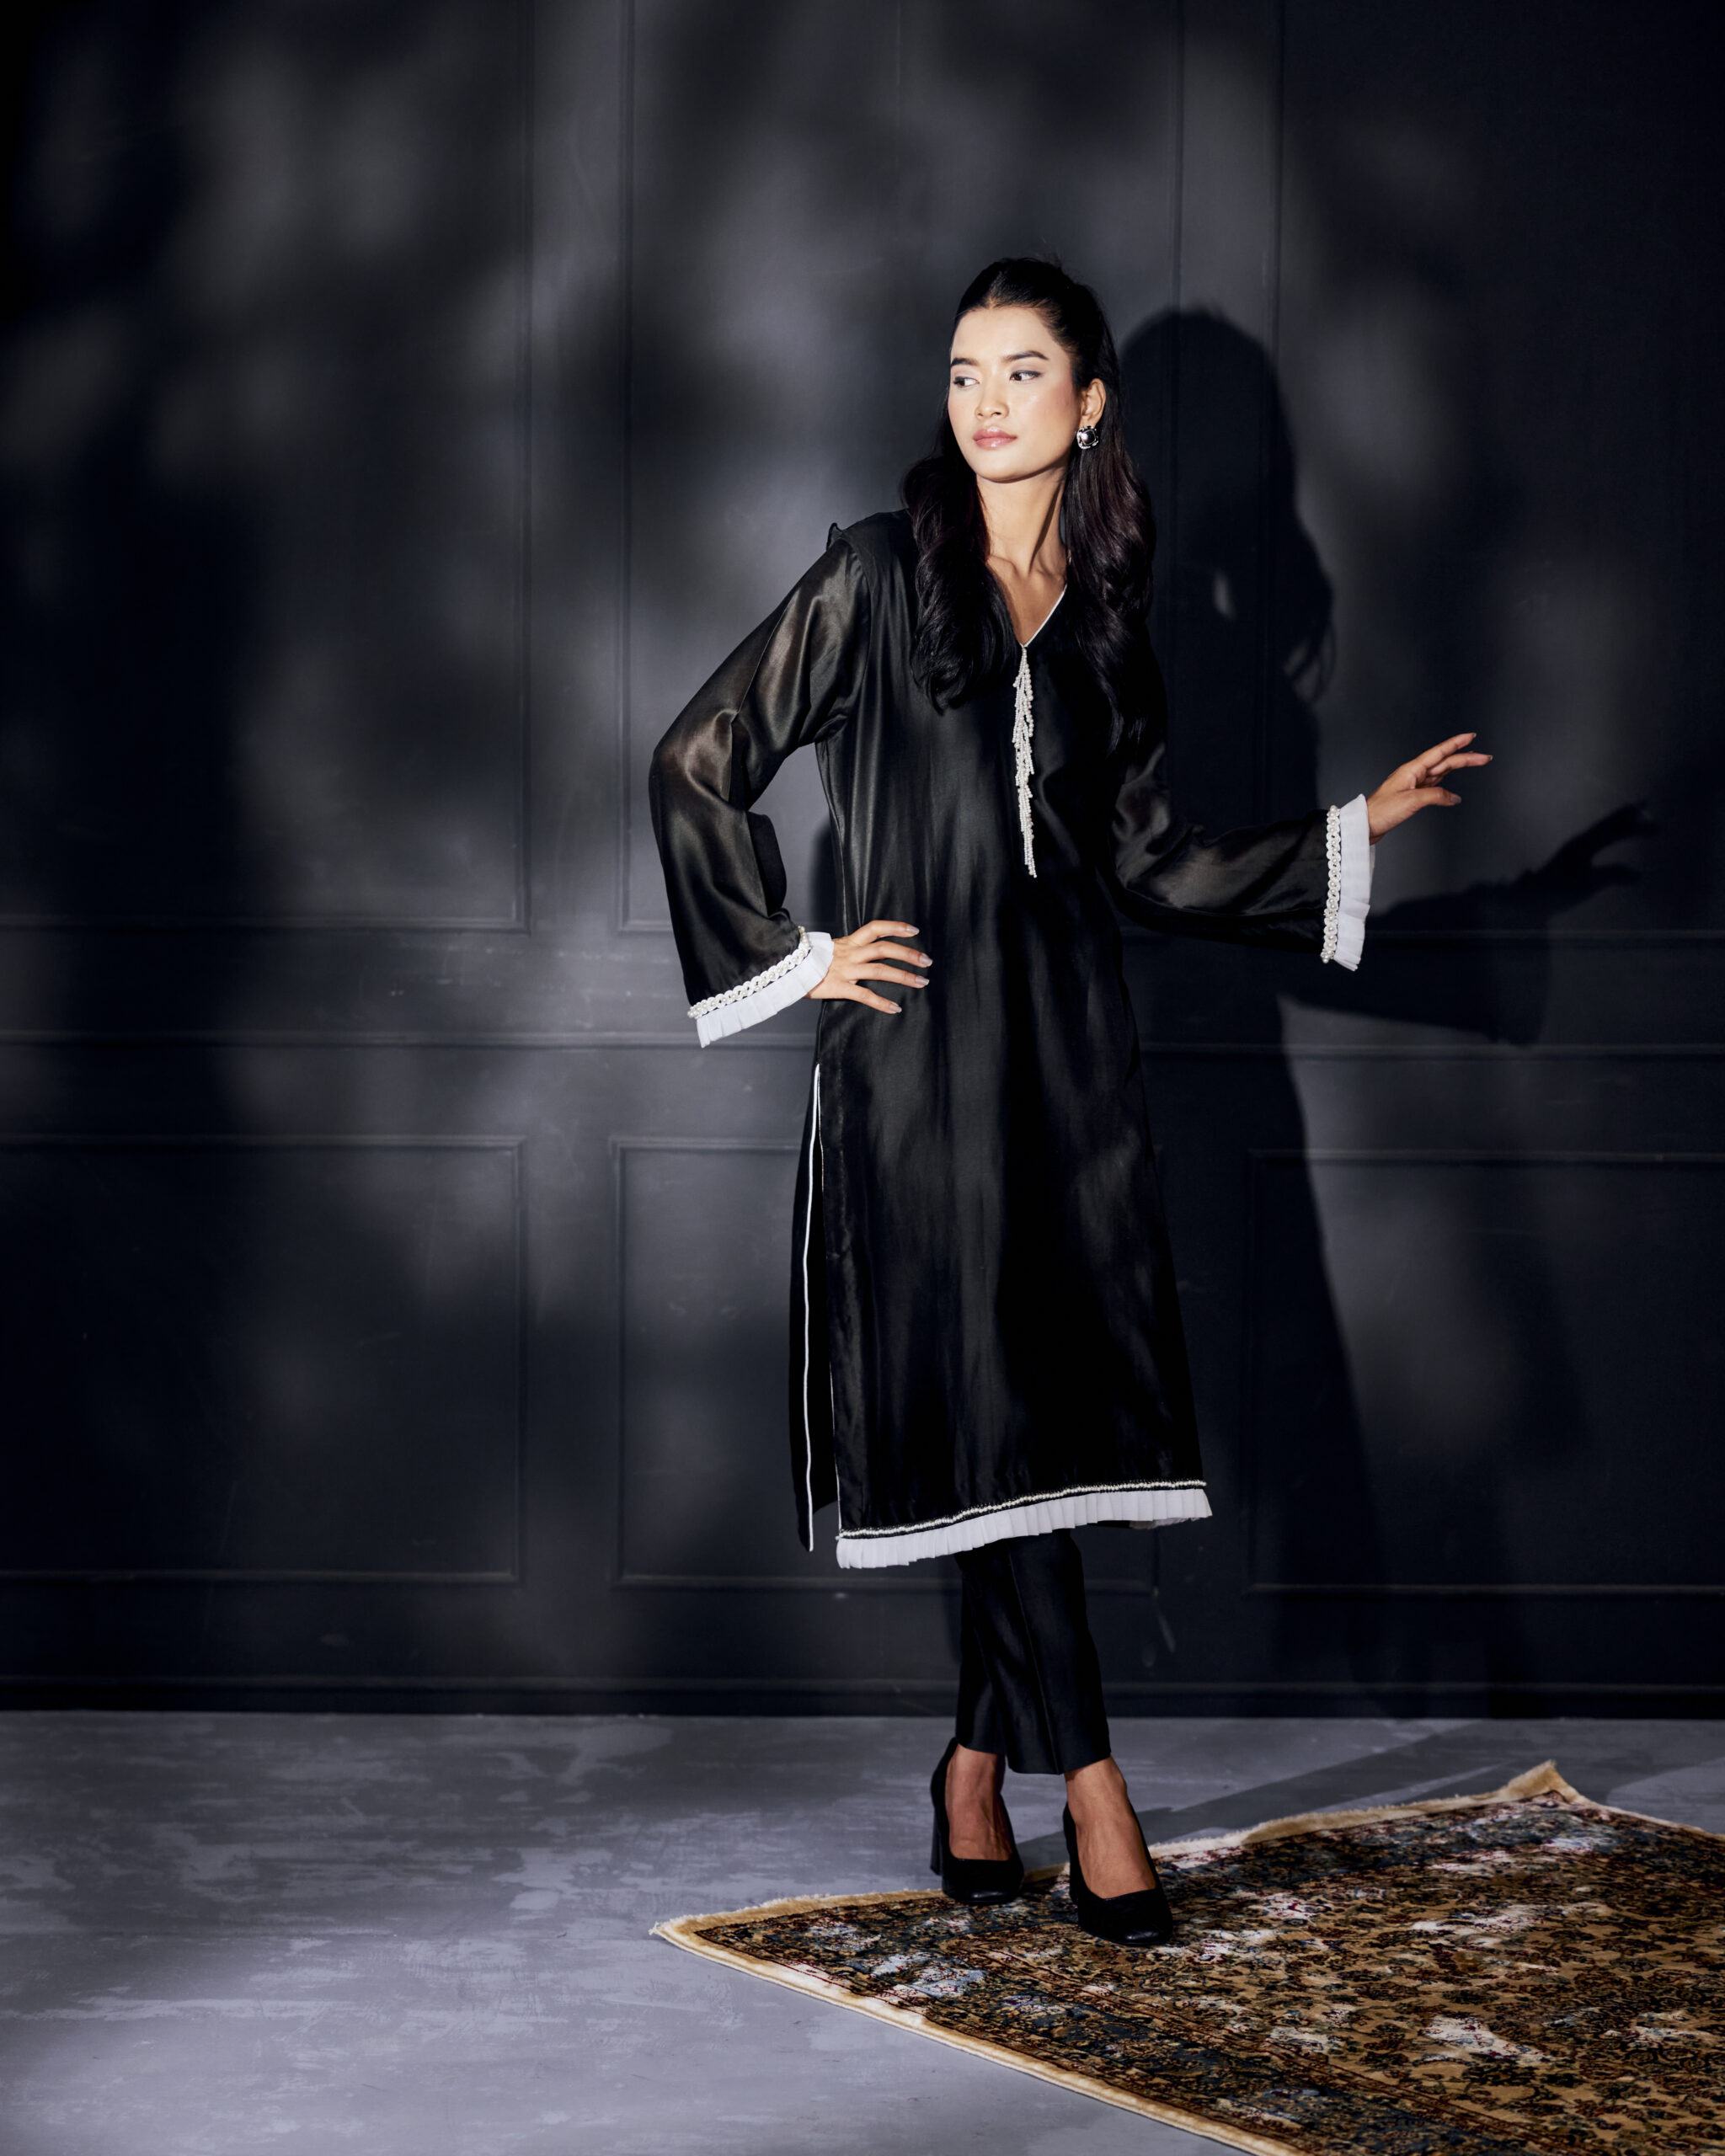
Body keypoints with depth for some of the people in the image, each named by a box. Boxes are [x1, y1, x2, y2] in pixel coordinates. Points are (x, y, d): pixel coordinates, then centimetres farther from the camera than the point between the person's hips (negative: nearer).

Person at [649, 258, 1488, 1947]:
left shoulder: (1103, 616, 12)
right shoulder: (880, 575, 0)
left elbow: (1152, 865, 14)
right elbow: (698, 765, 1)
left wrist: (1360, 827, 11)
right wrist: (793, 959, -2)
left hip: (1066, 1049, 4)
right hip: (919, 1047, -4)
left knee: (1055, 1405, 2)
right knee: (982, 1409, -7)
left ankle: (980, 1761, 15)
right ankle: (1084, 1778, -3)